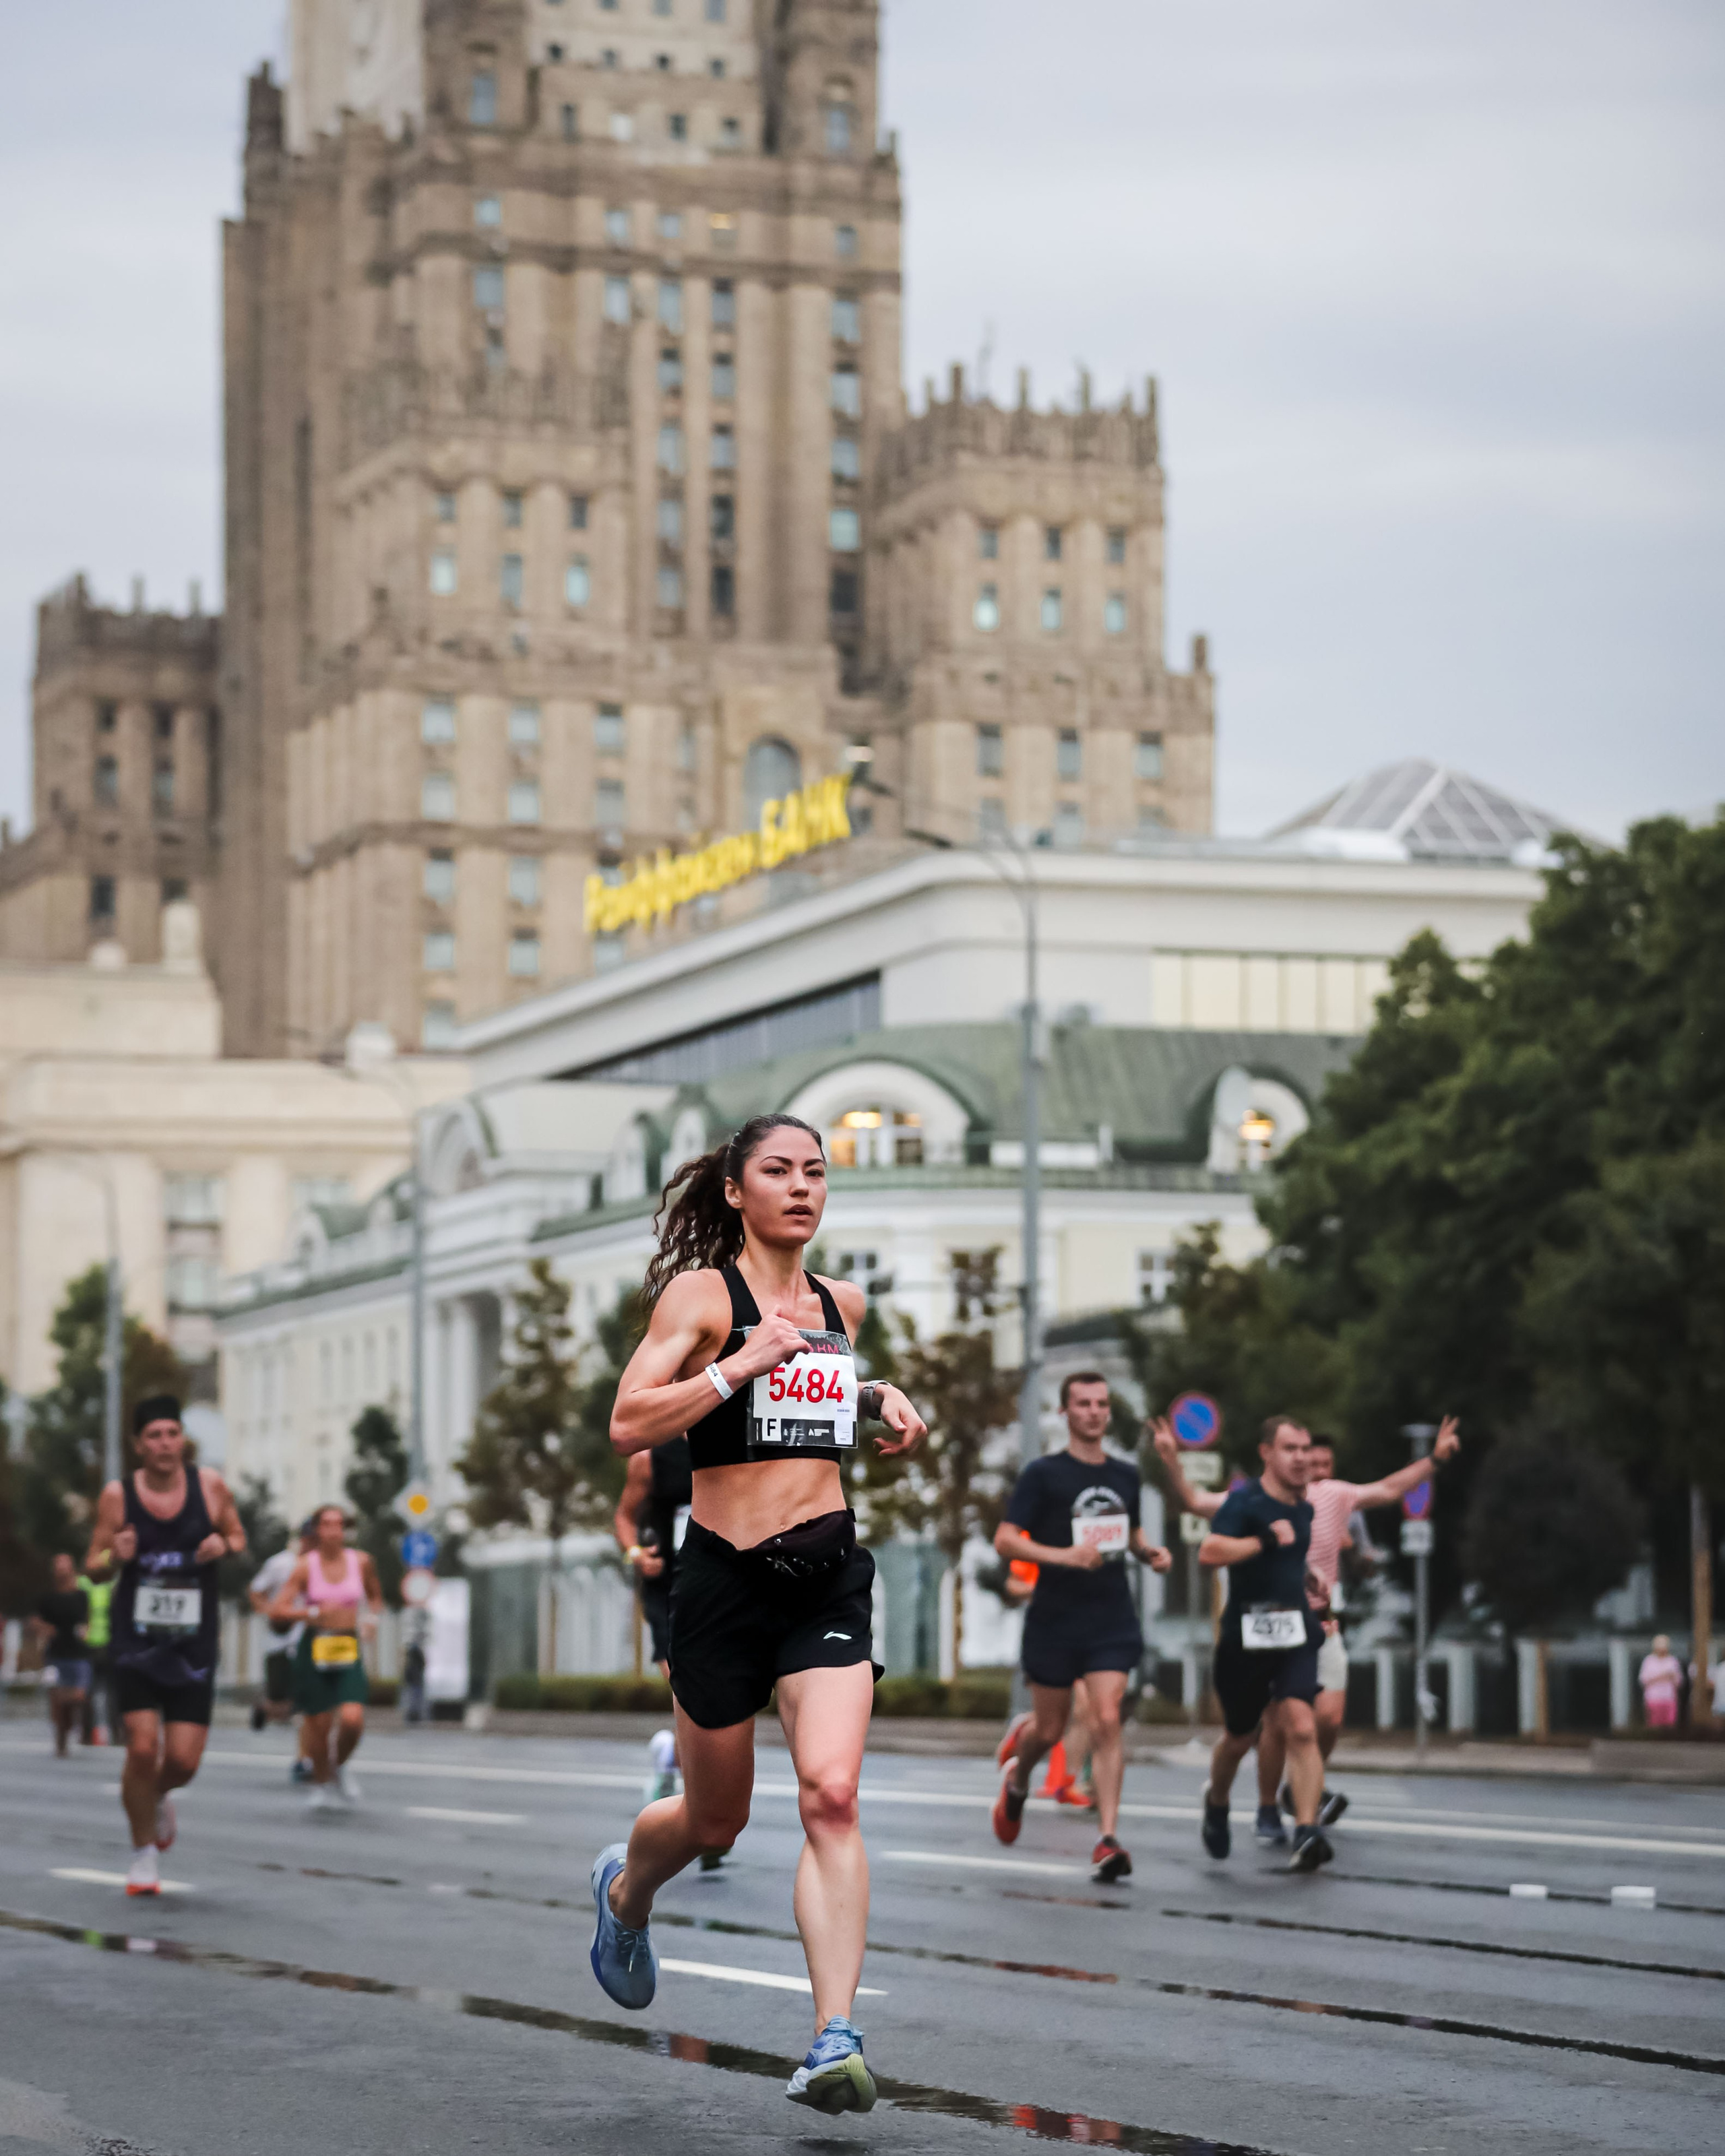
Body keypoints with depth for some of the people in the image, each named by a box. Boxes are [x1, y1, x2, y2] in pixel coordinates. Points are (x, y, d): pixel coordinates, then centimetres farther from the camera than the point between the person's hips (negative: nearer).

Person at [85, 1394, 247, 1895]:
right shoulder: (117, 1495, -4)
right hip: (136, 1642, -1)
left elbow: (238, 1537, 13)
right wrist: (113, 1555, -19)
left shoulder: (210, 1486, -2)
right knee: (142, 1747, -13)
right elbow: (93, 1568, 3)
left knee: (183, 1760, -3)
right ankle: (143, 1854, 8)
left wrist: (225, 1545, -11)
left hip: (194, 1645, 1)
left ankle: (159, 1798, 35)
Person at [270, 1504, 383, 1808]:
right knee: (318, 1723, 2)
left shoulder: (361, 1562, 2)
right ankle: (321, 1781, 30)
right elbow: (277, 1610, -10)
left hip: (349, 1649, 1)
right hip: (315, 1648, -1)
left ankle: (341, 1764, 15)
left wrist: (372, 1617, 2)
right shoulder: (305, 1567, -6)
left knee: (352, 1720, -17)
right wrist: (314, 1612, -21)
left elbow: (375, 1597, 22)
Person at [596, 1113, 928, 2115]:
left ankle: (836, 2040, -20)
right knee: (715, 1822, 11)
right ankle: (625, 1892, 47)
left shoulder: (842, 1301, 12)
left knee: (833, 1794, -17)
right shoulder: (702, 1293, -5)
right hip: (727, 1573, -3)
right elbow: (628, 1425, -14)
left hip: (829, 1572, 3)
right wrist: (741, 1364, -22)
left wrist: (880, 1398, 14)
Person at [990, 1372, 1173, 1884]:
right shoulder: (1044, 1474, -5)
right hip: (1054, 1623, -2)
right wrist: (1065, 1556, -25)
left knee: (1107, 1722, -12)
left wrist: (1149, 1552, 4)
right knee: (1050, 1730, 8)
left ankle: (1107, 1841, -13)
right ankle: (1017, 1775, 44)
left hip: (1112, 1621, 2)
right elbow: (1005, 1540, -11)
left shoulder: (1125, 1475, 10)